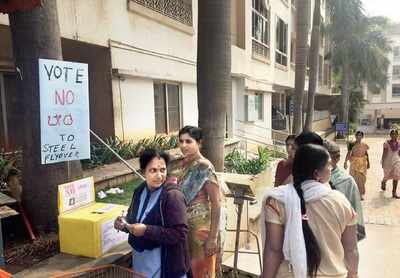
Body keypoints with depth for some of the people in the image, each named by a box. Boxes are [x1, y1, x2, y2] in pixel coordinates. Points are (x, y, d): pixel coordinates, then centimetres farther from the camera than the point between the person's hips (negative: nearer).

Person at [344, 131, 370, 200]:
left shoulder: (364, 145, 4)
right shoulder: (352, 144, -7)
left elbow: (366, 154, 11)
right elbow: (348, 153, -12)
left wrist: (368, 163, 11)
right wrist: (345, 162, -22)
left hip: (363, 164, 3)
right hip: (354, 163, -3)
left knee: (362, 178, 6)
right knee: (355, 178, 0)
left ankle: (361, 193, 18)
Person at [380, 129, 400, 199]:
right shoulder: (387, 143, -10)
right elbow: (384, 154, -9)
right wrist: (383, 162, -10)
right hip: (388, 161, -3)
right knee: (387, 176, 11)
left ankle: (394, 192, 5)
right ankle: (383, 183, 46)